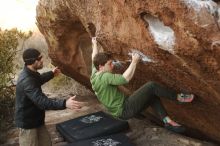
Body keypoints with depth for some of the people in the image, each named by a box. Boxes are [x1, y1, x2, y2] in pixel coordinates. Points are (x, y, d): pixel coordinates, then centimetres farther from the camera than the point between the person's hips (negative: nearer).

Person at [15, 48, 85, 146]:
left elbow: (38, 80, 27)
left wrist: (51, 74, 39)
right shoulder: (27, 80, -32)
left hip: (35, 118, 9)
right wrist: (64, 104, -50)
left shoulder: (30, 74, 2)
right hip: (27, 121, -9)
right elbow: (42, 101, -41)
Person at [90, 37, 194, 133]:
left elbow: (95, 58, 25)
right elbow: (125, 78, -33)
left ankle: (168, 121, 7)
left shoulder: (95, 75, 7)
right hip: (125, 109, -10)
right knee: (151, 86, -15)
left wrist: (94, 44, 40)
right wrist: (134, 62, -20)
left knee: (153, 96, 14)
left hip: (123, 110, 11)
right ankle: (178, 97, 3)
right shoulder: (104, 77, -23)